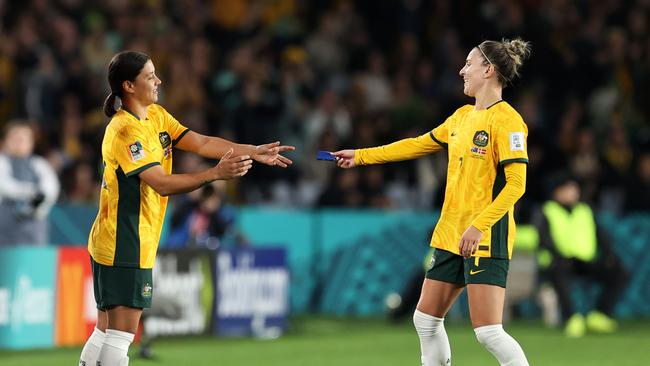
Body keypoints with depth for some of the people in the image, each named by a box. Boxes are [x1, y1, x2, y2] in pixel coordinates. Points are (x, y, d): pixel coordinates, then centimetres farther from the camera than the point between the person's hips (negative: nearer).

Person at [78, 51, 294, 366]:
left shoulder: (156, 116, 9)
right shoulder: (125, 131, -20)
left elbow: (201, 142, 4)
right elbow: (163, 184, -25)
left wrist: (253, 151, -4)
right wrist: (216, 173, -31)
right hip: (123, 246, -10)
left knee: (106, 332, 12)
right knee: (120, 336, -9)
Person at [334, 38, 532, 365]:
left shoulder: (505, 119, -12)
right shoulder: (462, 116, 13)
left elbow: (516, 184, -19)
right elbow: (419, 144, 26)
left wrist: (478, 227, -26)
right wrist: (361, 155, 28)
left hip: (486, 238, -9)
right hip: (450, 235, 9)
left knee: (488, 332, -15)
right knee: (426, 319, 12)